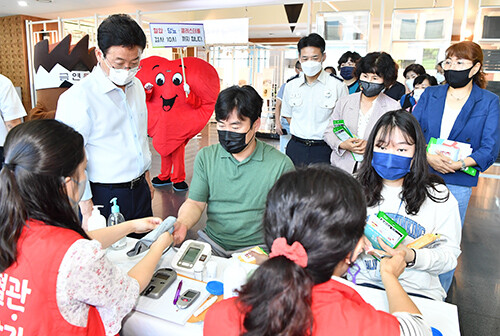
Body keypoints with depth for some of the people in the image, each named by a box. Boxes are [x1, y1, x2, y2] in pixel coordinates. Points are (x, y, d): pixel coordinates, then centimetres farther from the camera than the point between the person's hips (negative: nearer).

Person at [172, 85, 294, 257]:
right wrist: (182, 223, -17)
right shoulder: (205, 157, 4)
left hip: (256, 248, -2)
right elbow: (195, 202, 5)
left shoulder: (281, 164, -8)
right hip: (212, 243, 3)